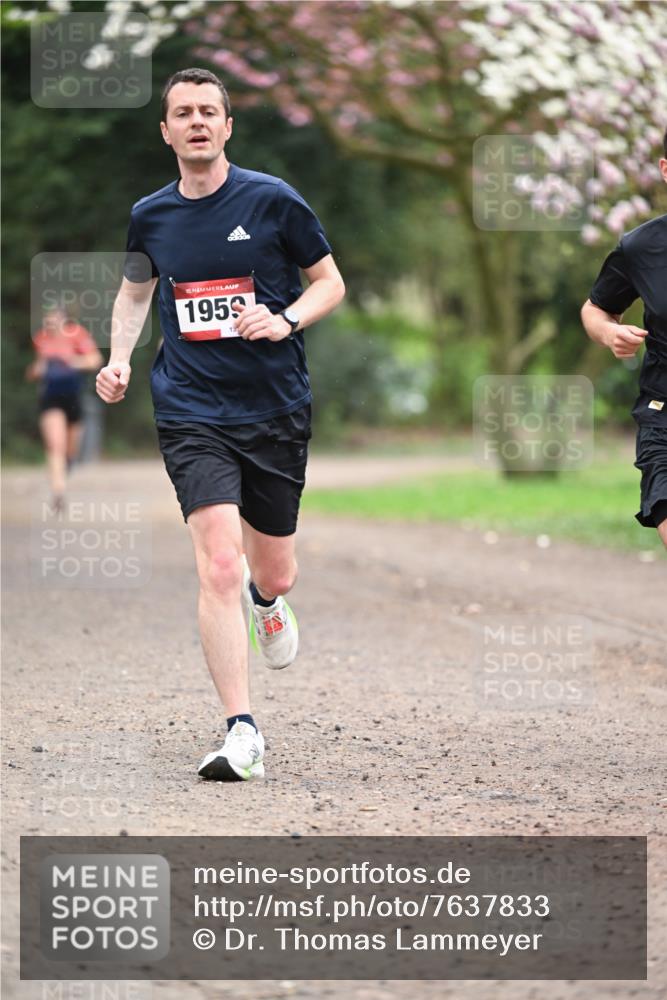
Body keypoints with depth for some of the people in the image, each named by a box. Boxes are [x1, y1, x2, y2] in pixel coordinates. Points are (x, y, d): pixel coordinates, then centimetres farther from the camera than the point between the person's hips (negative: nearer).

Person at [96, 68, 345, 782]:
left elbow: (330, 282, 5)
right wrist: (119, 359, 8)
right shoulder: (149, 216, 5)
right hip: (191, 414, 0)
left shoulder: (272, 201, -3)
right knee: (219, 567, -17)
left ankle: (266, 600, 51)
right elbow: (135, 290, 24)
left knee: (271, 574, 11)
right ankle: (242, 732, -16)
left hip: (276, 411, 0)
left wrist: (285, 321, -14)